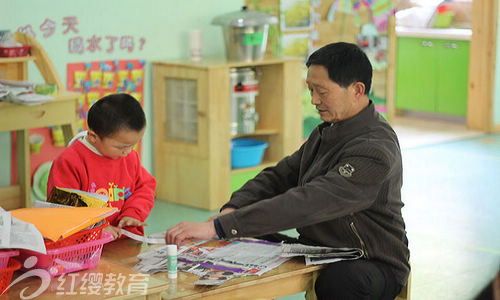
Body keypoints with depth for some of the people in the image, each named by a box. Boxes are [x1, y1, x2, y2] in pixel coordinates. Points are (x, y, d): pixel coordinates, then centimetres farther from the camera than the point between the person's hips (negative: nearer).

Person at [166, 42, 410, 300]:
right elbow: (279, 176, 8)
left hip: (372, 265, -8)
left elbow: (305, 204, -34)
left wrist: (218, 227, -37)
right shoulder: (327, 131, 8)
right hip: (317, 251, 8)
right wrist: (230, 210, -13)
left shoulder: (374, 150, -25)